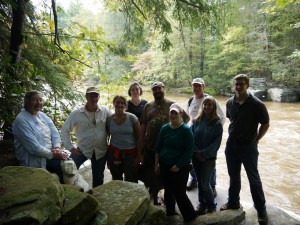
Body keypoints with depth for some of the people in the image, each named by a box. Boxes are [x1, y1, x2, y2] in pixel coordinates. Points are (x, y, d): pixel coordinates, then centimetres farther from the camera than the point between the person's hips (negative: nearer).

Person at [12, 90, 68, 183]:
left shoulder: (43, 115, 10)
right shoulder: (21, 120, -15)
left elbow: (55, 133, 5)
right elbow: (33, 147, -22)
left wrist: (57, 147, -13)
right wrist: (52, 154, -20)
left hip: (49, 154, 7)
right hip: (34, 159, -7)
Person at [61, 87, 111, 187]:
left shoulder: (106, 111, -8)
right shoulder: (77, 113, -9)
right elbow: (65, 129, -2)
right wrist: (70, 146, -7)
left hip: (101, 151, 1)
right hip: (82, 149, -1)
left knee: (98, 178, 15)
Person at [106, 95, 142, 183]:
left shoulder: (132, 118, -7)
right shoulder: (109, 119, -1)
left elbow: (139, 138, -4)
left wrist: (138, 156, -6)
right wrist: (107, 156, 7)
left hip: (131, 153, -2)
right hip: (114, 153, 2)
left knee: (131, 181, 1)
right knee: (116, 180, 13)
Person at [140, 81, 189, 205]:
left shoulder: (171, 104, -3)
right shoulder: (148, 106, 3)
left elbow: (186, 118, 5)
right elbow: (143, 125, 5)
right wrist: (142, 142, 3)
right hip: (150, 145, 2)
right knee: (149, 172, 13)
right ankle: (153, 194, 37)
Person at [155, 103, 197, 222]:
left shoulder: (186, 130, -13)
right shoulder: (165, 128, 1)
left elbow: (189, 150, -14)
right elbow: (158, 147, 7)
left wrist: (178, 166, -14)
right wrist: (156, 164, 6)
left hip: (180, 168, -4)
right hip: (164, 166, 5)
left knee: (179, 193, 0)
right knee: (168, 191, 17)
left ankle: (191, 217, 22)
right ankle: (169, 213, 39)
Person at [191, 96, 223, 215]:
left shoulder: (217, 123, -8)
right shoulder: (196, 121, 1)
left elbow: (216, 143, -11)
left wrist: (204, 154, -14)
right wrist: (196, 152, -9)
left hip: (209, 158, -3)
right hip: (196, 157, 4)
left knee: (205, 184, 0)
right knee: (200, 182, 14)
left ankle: (211, 205, 24)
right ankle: (202, 203, 33)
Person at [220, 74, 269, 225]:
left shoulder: (257, 104, -13)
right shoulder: (230, 103, 0)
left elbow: (265, 124, -4)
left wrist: (256, 139, -5)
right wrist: (233, 134, 9)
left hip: (248, 146, -4)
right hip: (231, 145, 4)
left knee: (254, 179, 7)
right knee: (233, 177, 16)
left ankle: (261, 210, 23)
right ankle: (233, 202, 33)